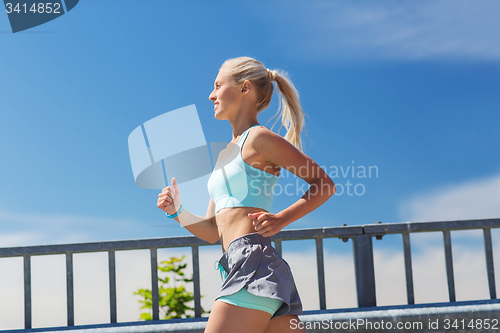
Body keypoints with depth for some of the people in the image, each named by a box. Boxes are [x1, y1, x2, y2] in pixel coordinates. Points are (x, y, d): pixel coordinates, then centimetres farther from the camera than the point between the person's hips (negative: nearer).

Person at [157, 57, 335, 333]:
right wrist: (177, 212, 7)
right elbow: (212, 232, 23)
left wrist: (281, 219, -10)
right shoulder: (227, 154, 25)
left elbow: (324, 183, -1)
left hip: (253, 261, -9)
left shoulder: (258, 138, 0)